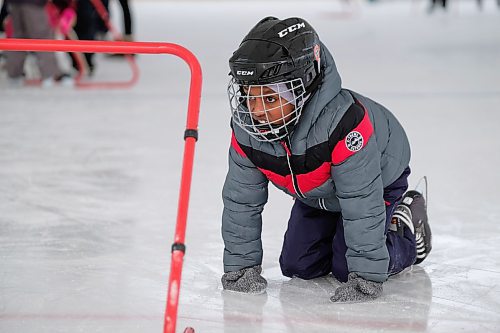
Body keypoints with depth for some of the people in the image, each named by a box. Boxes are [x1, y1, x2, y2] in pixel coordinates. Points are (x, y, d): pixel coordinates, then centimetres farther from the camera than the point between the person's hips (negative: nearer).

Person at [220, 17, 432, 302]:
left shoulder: (343, 121, -46)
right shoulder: (246, 130, -28)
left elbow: (363, 203, -41)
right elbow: (241, 199, -15)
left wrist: (365, 277, -39)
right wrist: (240, 265, -16)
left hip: (379, 178, -6)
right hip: (317, 194, 6)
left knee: (346, 268, -12)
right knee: (297, 265, 1)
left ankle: (405, 227, 14)